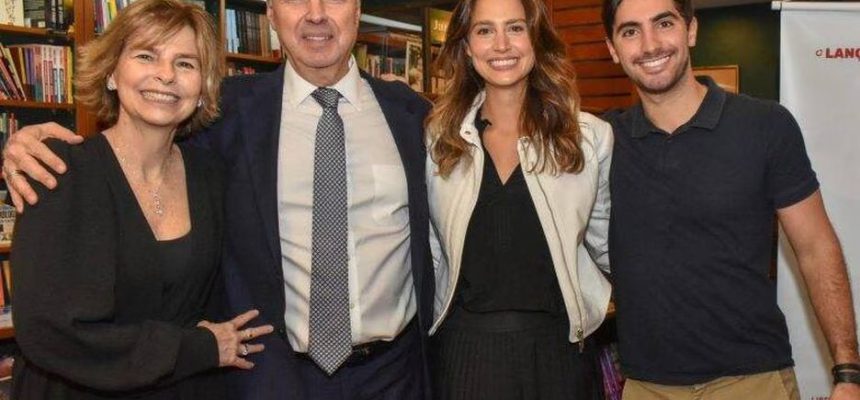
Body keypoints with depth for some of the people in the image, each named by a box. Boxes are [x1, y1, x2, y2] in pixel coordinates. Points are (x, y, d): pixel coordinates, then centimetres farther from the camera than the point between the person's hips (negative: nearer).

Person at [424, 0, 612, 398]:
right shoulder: (436, 137, -1)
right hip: (463, 349, 1)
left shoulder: (591, 136, -4)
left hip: (558, 349, 0)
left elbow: (608, 244, 7)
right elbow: (425, 247, 9)